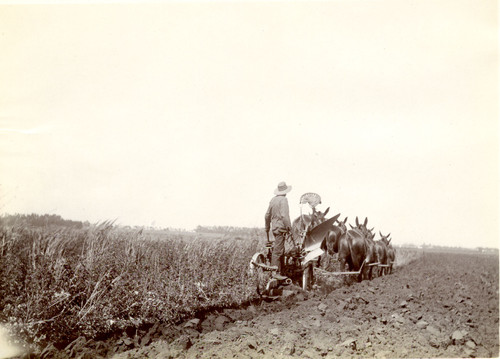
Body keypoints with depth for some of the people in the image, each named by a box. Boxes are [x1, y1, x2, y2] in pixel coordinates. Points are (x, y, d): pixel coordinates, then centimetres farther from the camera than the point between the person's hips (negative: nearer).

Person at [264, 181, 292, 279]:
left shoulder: (273, 199, 12)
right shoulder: (283, 199, -12)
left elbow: (267, 215, 18)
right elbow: (284, 215, -21)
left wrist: (267, 228, 27)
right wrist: (289, 227, -16)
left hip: (274, 227, 9)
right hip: (281, 228, -9)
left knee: (281, 250, 14)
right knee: (278, 250, -8)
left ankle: (282, 272, 20)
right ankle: (275, 272, -8)